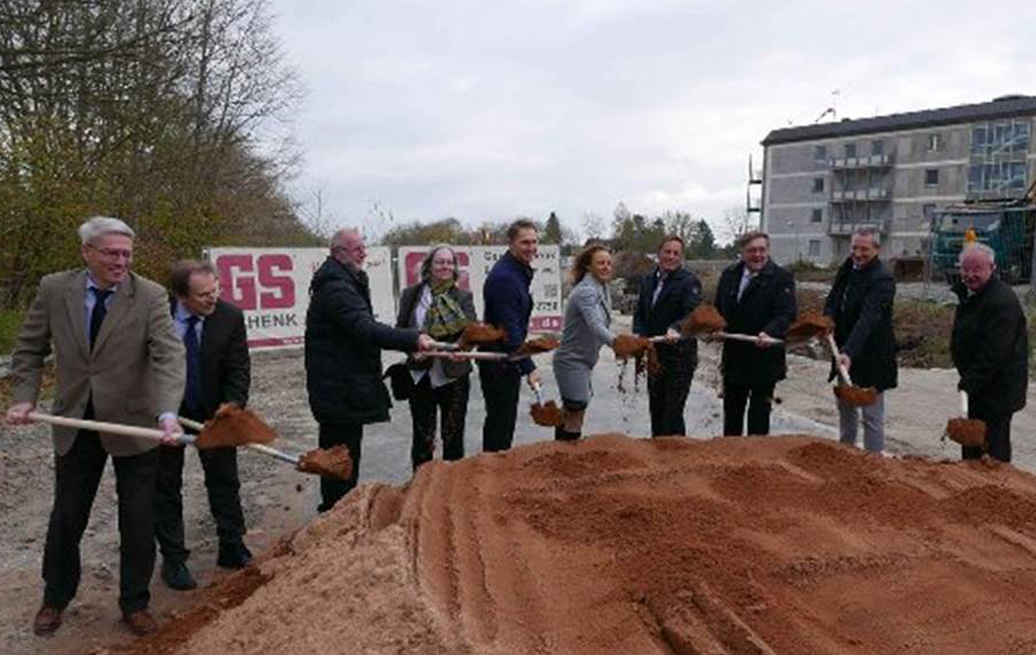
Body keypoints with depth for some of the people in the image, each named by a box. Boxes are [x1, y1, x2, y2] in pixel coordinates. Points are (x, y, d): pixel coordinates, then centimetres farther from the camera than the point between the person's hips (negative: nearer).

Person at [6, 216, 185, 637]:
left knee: (138, 523, 8)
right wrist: (25, 398, -7)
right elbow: (29, 350, 7)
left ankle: (134, 604, 28)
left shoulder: (150, 296, -14)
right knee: (66, 517, 16)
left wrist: (168, 413, -39)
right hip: (74, 424, 2)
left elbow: (169, 357, -25)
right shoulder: (54, 289, -5)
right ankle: (55, 597, 41)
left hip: (133, 425, -2)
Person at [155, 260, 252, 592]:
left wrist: (231, 409, -26)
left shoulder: (230, 317, -16)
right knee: (166, 485, 8)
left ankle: (233, 549, 24)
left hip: (212, 411, 1)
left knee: (224, 480, 9)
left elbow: (239, 369, -13)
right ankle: (173, 559, 21)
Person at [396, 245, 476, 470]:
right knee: (422, 437, 9)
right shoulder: (411, 295, 3)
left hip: (453, 375, 0)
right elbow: (400, 329, 7)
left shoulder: (463, 297, 1)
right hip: (420, 375, 0)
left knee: (453, 436, 10)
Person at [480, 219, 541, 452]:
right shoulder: (503, 277, -21)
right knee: (500, 423, -1)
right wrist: (529, 367, -24)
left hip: (509, 360, 10)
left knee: (505, 420, 18)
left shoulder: (520, 271, 11)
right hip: (498, 362, -10)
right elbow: (509, 329, -24)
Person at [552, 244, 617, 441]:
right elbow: (595, 326, -36)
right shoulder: (585, 291, -21)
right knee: (575, 419, -4)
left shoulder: (602, 289, 8)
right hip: (572, 360, -9)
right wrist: (616, 342, -51)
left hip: (584, 361, 9)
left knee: (569, 414, 17)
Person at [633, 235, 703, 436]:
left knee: (673, 411, -5)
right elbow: (640, 313, 14)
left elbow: (693, 313, -23)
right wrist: (639, 334, -6)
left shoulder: (689, 281, -9)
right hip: (655, 354, 6)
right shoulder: (648, 280, 11)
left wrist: (676, 329, -42)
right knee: (656, 408, 15)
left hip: (680, 355, -6)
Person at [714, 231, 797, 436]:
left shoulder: (781, 278, -7)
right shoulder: (729, 275, 9)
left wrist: (769, 333, -34)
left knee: (759, 417, 5)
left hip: (764, 360, -5)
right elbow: (718, 309, 17)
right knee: (731, 414, 17)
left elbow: (786, 314, -18)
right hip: (733, 358, 5)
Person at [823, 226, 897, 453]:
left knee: (872, 416, 0)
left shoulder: (882, 279, -19)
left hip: (871, 357, -8)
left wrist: (850, 352, -42)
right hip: (846, 352, 8)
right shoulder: (848, 267, 5)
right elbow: (832, 300, 13)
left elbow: (868, 318, -31)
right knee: (845, 407, 20)